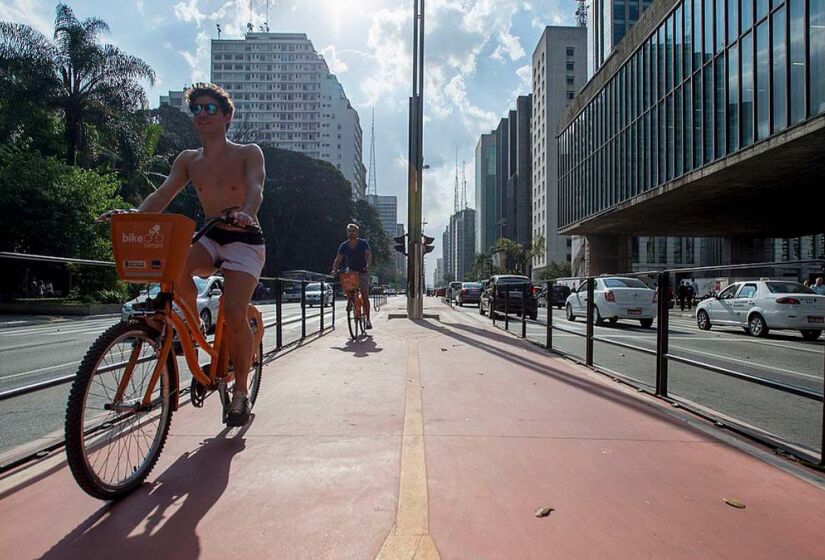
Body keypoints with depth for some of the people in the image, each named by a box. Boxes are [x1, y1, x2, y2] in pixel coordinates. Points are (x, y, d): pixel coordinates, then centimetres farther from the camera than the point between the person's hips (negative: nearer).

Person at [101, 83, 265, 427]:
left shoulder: (249, 153, -6)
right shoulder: (188, 160, 7)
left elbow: (255, 189, -24)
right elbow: (163, 195, -4)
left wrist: (245, 213, -46)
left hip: (245, 241, -4)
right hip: (210, 238, 4)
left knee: (234, 314, -21)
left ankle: (241, 391, 0)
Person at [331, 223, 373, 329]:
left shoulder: (363, 243, -13)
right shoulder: (344, 246, -8)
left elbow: (368, 255, -27)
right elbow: (338, 259, -13)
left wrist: (368, 266, -48)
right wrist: (334, 270, -33)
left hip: (362, 272, -2)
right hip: (351, 271, 2)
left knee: (365, 296, -5)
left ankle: (368, 319, 2)